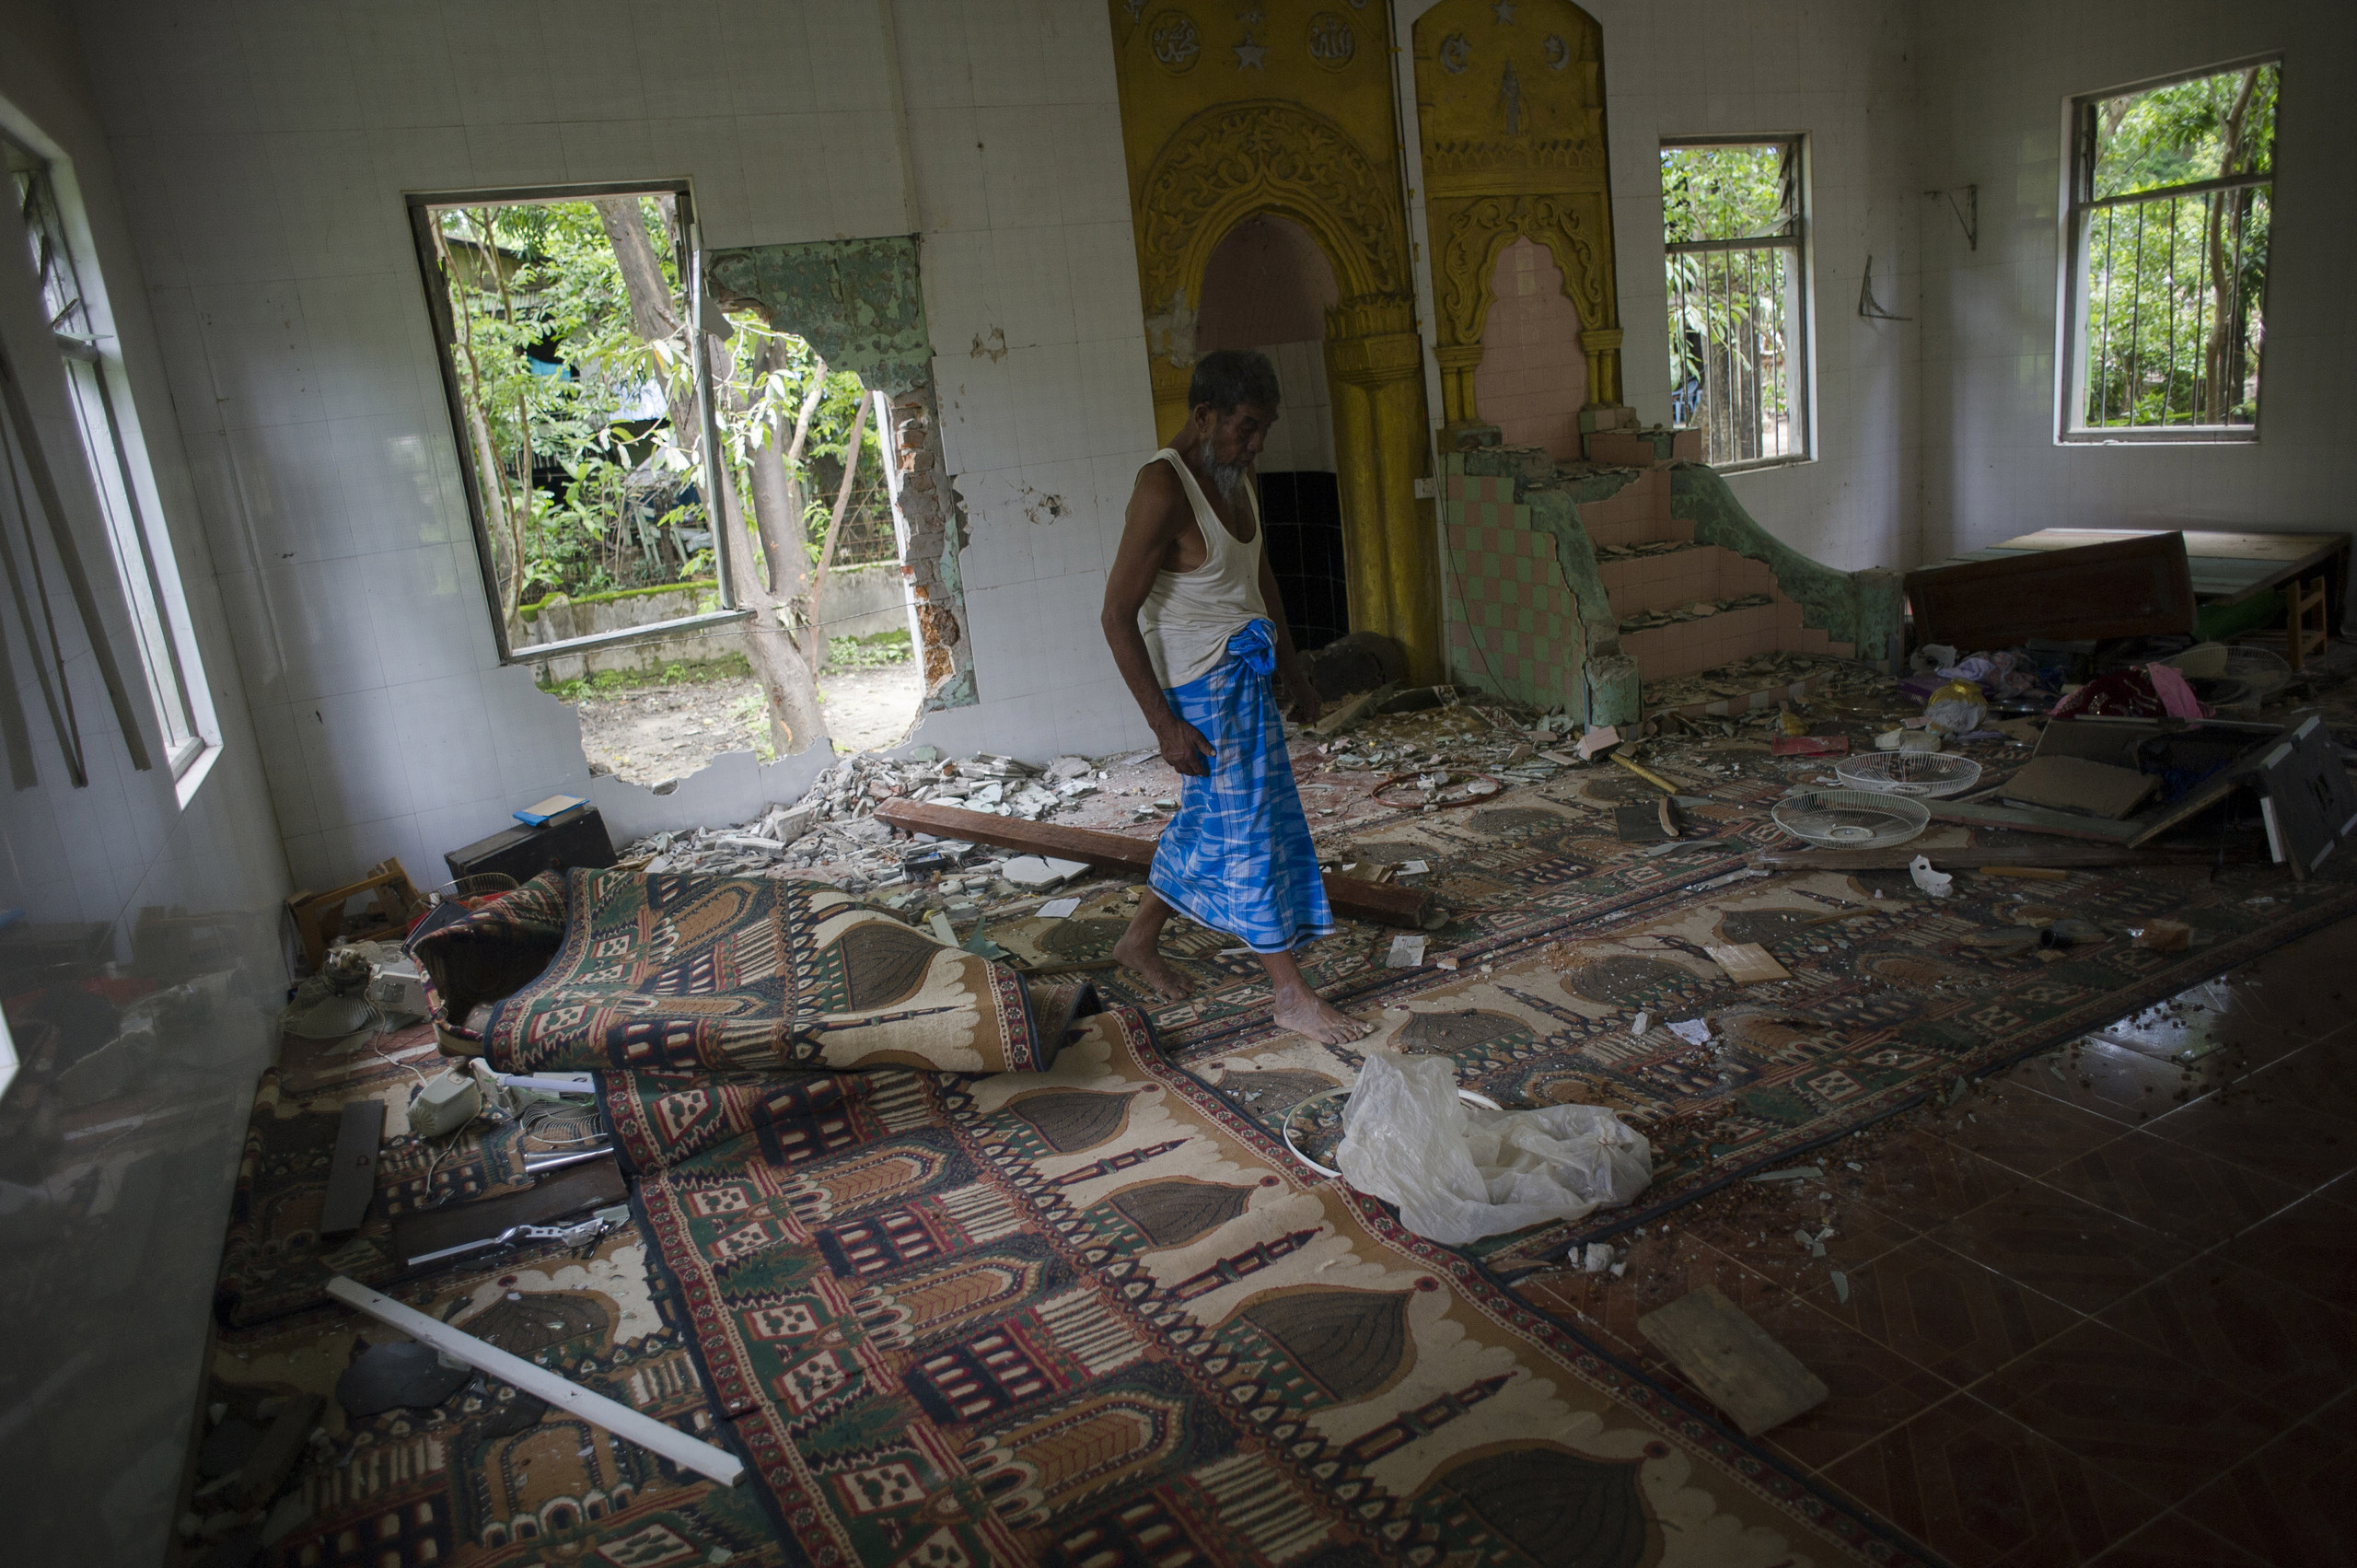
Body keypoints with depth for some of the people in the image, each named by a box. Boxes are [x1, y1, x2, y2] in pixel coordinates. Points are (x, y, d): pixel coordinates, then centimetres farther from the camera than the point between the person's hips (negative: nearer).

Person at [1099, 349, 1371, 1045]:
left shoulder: (1236, 477, 6)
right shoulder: (1162, 491, -22)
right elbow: (1118, 615, -22)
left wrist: (1293, 667, 21)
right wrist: (1165, 723, -22)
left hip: (1247, 672, 9)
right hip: (1203, 686, -9)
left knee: (1210, 821, 18)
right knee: (1249, 829, -2)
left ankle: (1140, 938, 36)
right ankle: (1293, 995, 9)